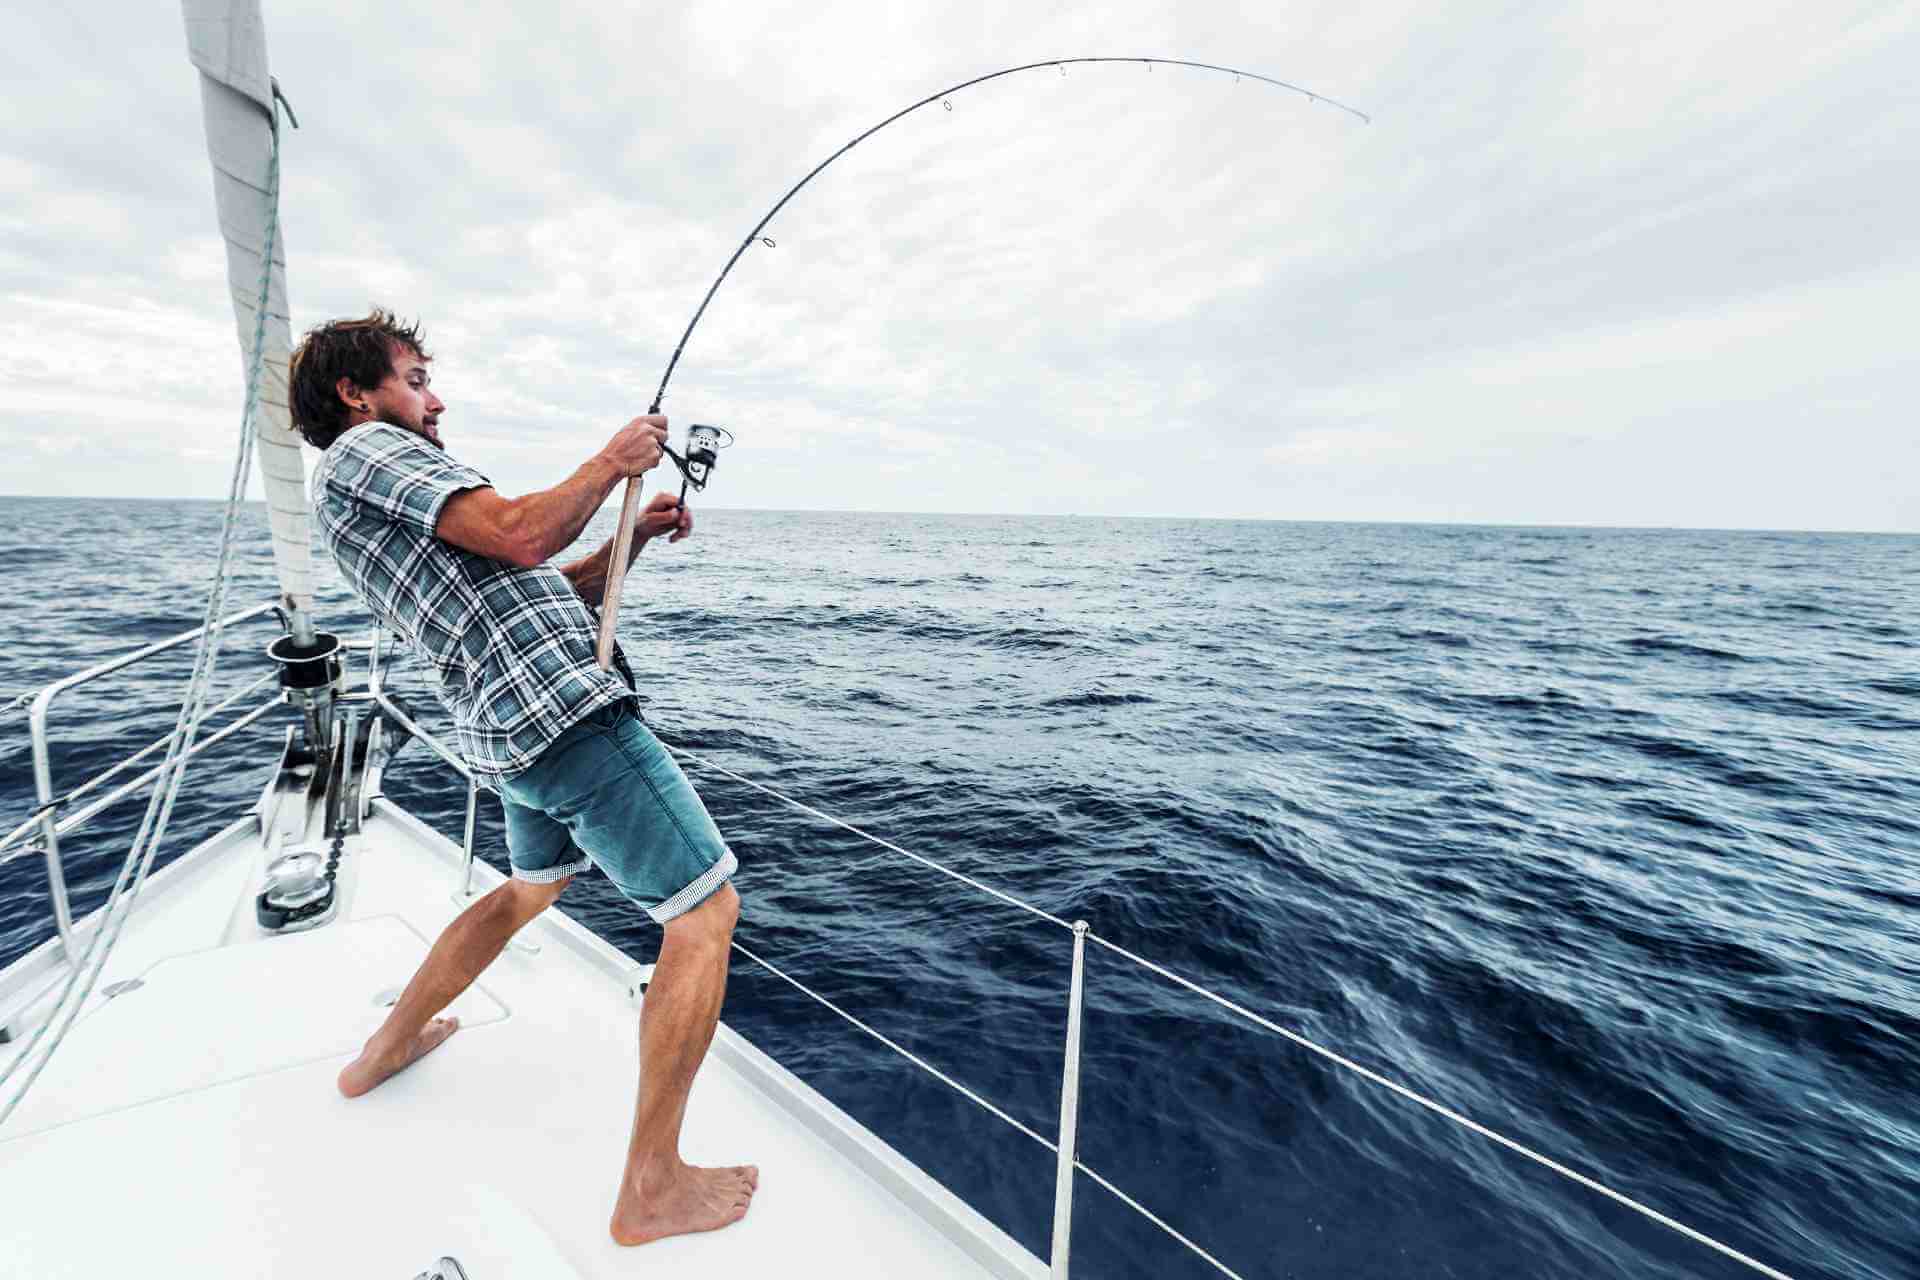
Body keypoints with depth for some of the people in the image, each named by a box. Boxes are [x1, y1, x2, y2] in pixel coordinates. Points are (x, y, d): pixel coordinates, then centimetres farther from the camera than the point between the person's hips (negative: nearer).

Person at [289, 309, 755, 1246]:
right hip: (567, 711, -11)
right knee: (706, 911, -6)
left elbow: (548, 590, 23)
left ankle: (386, 1050, 48)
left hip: (508, 732, 11)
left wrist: (636, 535, 13)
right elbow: (523, 536, -19)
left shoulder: (383, 500, 27)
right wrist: (613, 459, -4)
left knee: (532, 887, 34)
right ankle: (651, 1189, 2)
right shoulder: (364, 449, -2)